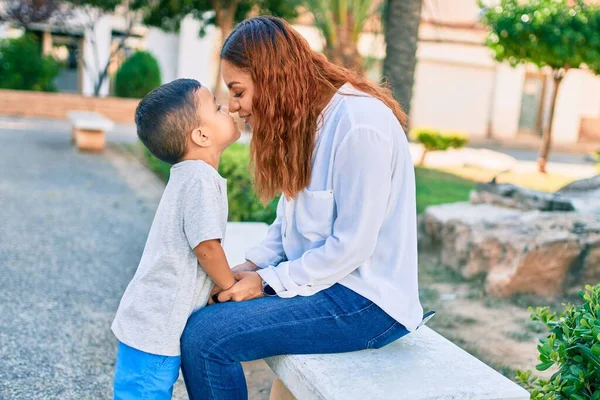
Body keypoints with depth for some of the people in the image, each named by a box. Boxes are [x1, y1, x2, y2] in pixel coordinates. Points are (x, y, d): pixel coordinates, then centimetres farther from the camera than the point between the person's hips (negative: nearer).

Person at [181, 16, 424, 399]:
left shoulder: (359, 124, -22)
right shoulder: (306, 118, 8)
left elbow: (352, 245, -22)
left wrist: (267, 281, -16)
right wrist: (252, 265, -3)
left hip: (368, 303, -9)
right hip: (323, 278, 9)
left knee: (204, 334, -18)